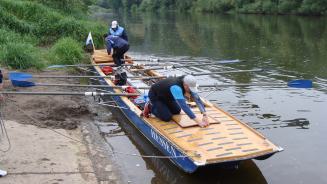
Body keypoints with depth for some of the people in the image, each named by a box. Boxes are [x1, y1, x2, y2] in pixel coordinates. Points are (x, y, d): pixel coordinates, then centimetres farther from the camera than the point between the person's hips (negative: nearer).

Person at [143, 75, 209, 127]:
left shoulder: (187, 84, -19)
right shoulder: (176, 87, -42)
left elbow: (197, 99, -19)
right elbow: (183, 105, -48)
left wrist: (205, 115, -29)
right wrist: (198, 121, -50)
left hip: (165, 95, 8)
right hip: (155, 95, -8)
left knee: (177, 111, 12)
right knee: (167, 117, -14)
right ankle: (150, 107, 6)